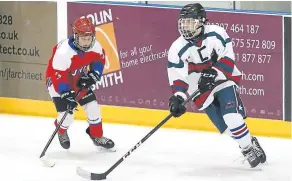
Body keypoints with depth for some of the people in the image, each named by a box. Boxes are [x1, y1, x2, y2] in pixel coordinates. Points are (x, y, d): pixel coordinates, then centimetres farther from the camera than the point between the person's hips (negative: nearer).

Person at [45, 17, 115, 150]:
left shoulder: (95, 46, -19)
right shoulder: (64, 52, -38)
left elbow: (99, 59, 5)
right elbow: (58, 76, -34)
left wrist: (93, 74, -8)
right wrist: (66, 95, -38)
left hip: (79, 80, 6)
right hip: (58, 82, -6)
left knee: (93, 108, 1)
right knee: (66, 116, -10)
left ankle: (97, 136, 25)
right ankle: (62, 132, 27)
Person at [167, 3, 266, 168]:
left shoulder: (216, 33, -15)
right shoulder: (177, 49, -13)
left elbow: (227, 57, -11)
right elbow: (177, 78, -11)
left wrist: (213, 73, -24)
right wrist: (177, 97, -26)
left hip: (224, 80, -1)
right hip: (201, 91, 1)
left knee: (231, 116, -21)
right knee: (225, 126, -3)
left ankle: (249, 146, -4)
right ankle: (248, 146, 19)